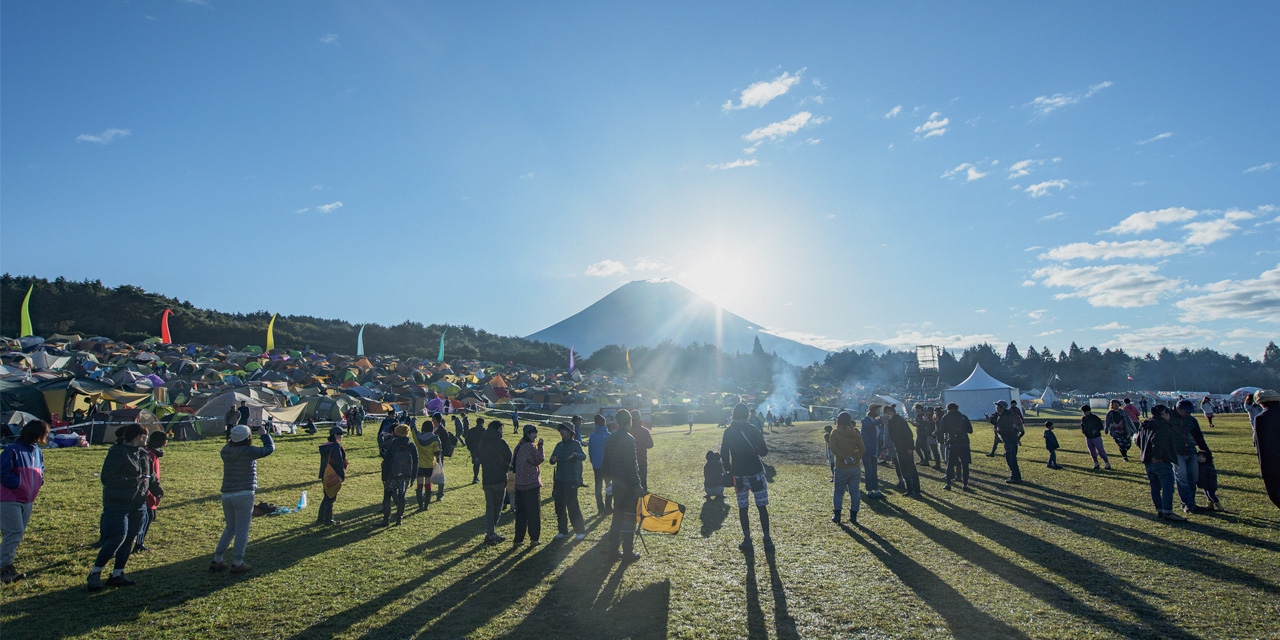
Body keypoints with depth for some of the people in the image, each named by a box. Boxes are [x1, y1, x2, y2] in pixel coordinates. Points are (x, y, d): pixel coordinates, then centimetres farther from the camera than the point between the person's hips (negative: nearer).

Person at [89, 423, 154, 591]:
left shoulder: (143, 454, 12)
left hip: (138, 503, 7)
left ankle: (117, 575, 16)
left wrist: (157, 490, 17)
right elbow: (106, 478, -17)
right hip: (117, 503, -7)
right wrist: (133, 481, -21)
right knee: (118, 537, -13)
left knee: (129, 539, 7)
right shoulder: (117, 453, -11)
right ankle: (95, 573, 4)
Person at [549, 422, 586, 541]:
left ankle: (580, 531, 2)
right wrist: (554, 459, -10)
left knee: (573, 506, -7)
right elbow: (552, 461, 14)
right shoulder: (559, 445, 15)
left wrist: (575, 454, -35)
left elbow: (583, 456, -15)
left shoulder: (575, 443, -2)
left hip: (571, 480, -6)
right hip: (559, 479, 6)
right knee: (559, 505, 9)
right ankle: (562, 530, 21)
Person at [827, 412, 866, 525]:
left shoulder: (835, 432, -4)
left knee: (838, 491, 10)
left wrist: (844, 458, -15)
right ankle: (853, 516, 10)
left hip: (842, 468, -3)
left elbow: (833, 447, -15)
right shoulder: (855, 433, 6)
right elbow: (862, 449, -2)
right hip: (856, 467, 3)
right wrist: (855, 458, -7)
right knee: (854, 491, 9)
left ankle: (837, 515, 8)